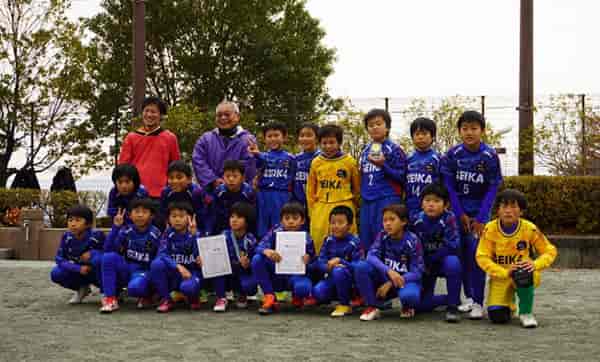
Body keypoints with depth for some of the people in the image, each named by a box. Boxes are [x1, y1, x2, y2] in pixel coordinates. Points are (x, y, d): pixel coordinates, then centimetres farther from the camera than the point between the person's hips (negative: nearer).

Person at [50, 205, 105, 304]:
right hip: (79, 273, 4)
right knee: (56, 274, -21)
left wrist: (91, 254, -30)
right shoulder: (67, 237, -11)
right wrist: (79, 269, -27)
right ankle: (82, 288, 8)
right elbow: (60, 259, -13)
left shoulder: (96, 235, -22)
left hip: (98, 273, -4)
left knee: (96, 256, -35)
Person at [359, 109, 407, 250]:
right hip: (367, 200, 6)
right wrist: (362, 193, 12)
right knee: (366, 240, 8)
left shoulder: (394, 149, -2)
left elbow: (402, 177, -7)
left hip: (388, 199, -6)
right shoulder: (365, 151, 15)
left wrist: (383, 165, -19)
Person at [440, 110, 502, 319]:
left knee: (477, 253, -11)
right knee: (462, 253, 4)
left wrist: (480, 219, -13)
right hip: (459, 210, 2)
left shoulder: (490, 156, -11)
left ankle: (478, 302, -7)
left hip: (480, 210, -2)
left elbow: (492, 188, -9)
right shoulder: (453, 155, -7)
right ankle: (468, 296, 17)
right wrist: (460, 214, -8)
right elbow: (449, 186, -4)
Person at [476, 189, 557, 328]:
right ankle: (509, 300, 23)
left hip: (525, 278, -2)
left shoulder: (529, 229, -13)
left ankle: (526, 312, -13)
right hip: (501, 278, 2)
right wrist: (505, 272, -29)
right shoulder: (490, 228, -12)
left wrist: (535, 264, -27)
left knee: (523, 272, -38)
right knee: (497, 316, -17)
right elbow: (482, 257, -15)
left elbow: (550, 251, -6)